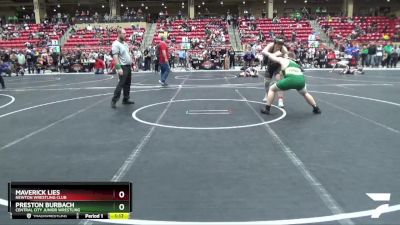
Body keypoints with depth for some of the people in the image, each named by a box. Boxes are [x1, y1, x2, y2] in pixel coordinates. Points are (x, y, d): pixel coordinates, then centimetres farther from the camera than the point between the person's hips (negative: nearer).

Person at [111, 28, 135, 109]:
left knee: (127, 84, 12)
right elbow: (115, 57, -21)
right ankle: (114, 100, -6)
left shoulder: (125, 43, 14)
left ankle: (125, 99, 21)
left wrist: (132, 63, 17)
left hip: (128, 66, 9)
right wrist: (119, 68, -28)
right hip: (123, 67, -9)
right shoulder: (116, 44, -13)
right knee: (121, 84, -11)